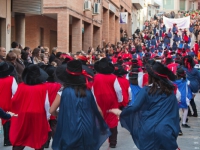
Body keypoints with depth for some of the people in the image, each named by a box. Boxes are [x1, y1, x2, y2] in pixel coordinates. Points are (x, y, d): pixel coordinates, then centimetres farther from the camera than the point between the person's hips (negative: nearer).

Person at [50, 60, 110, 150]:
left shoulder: (63, 92, -6)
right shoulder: (87, 91, 3)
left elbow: (52, 111, -3)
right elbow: (97, 110, 7)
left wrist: (61, 114, 18)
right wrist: (103, 127, 18)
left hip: (71, 132, -3)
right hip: (88, 131, 3)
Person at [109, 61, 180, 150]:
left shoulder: (147, 90, -5)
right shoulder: (171, 92, 4)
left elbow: (135, 107, -7)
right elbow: (174, 113, 8)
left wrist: (121, 113, 9)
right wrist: (174, 132, 16)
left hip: (148, 130, -1)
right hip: (166, 131, 1)